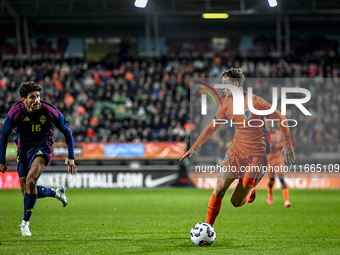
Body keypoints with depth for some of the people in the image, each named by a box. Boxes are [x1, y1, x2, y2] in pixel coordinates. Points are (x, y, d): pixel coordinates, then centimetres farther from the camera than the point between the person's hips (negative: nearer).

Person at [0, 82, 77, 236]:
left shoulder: (49, 111, -19)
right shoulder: (15, 112, -16)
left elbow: (66, 131, -4)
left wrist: (71, 157, -6)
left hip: (42, 149, -3)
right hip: (23, 149, 3)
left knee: (30, 181, -28)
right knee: (27, 192, 3)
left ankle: (25, 222, -14)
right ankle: (56, 193, 32)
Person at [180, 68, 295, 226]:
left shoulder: (255, 102, -15)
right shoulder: (226, 103, 3)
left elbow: (280, 118, -7)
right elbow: (212, 127, 13)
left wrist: (287, 146, -2)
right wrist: (194, 148, 8)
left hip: (256, 156, -5)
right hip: (235, 152, 5)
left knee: (236, 202, -1)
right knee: (219, 188, -12)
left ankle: (250, 191, 34)